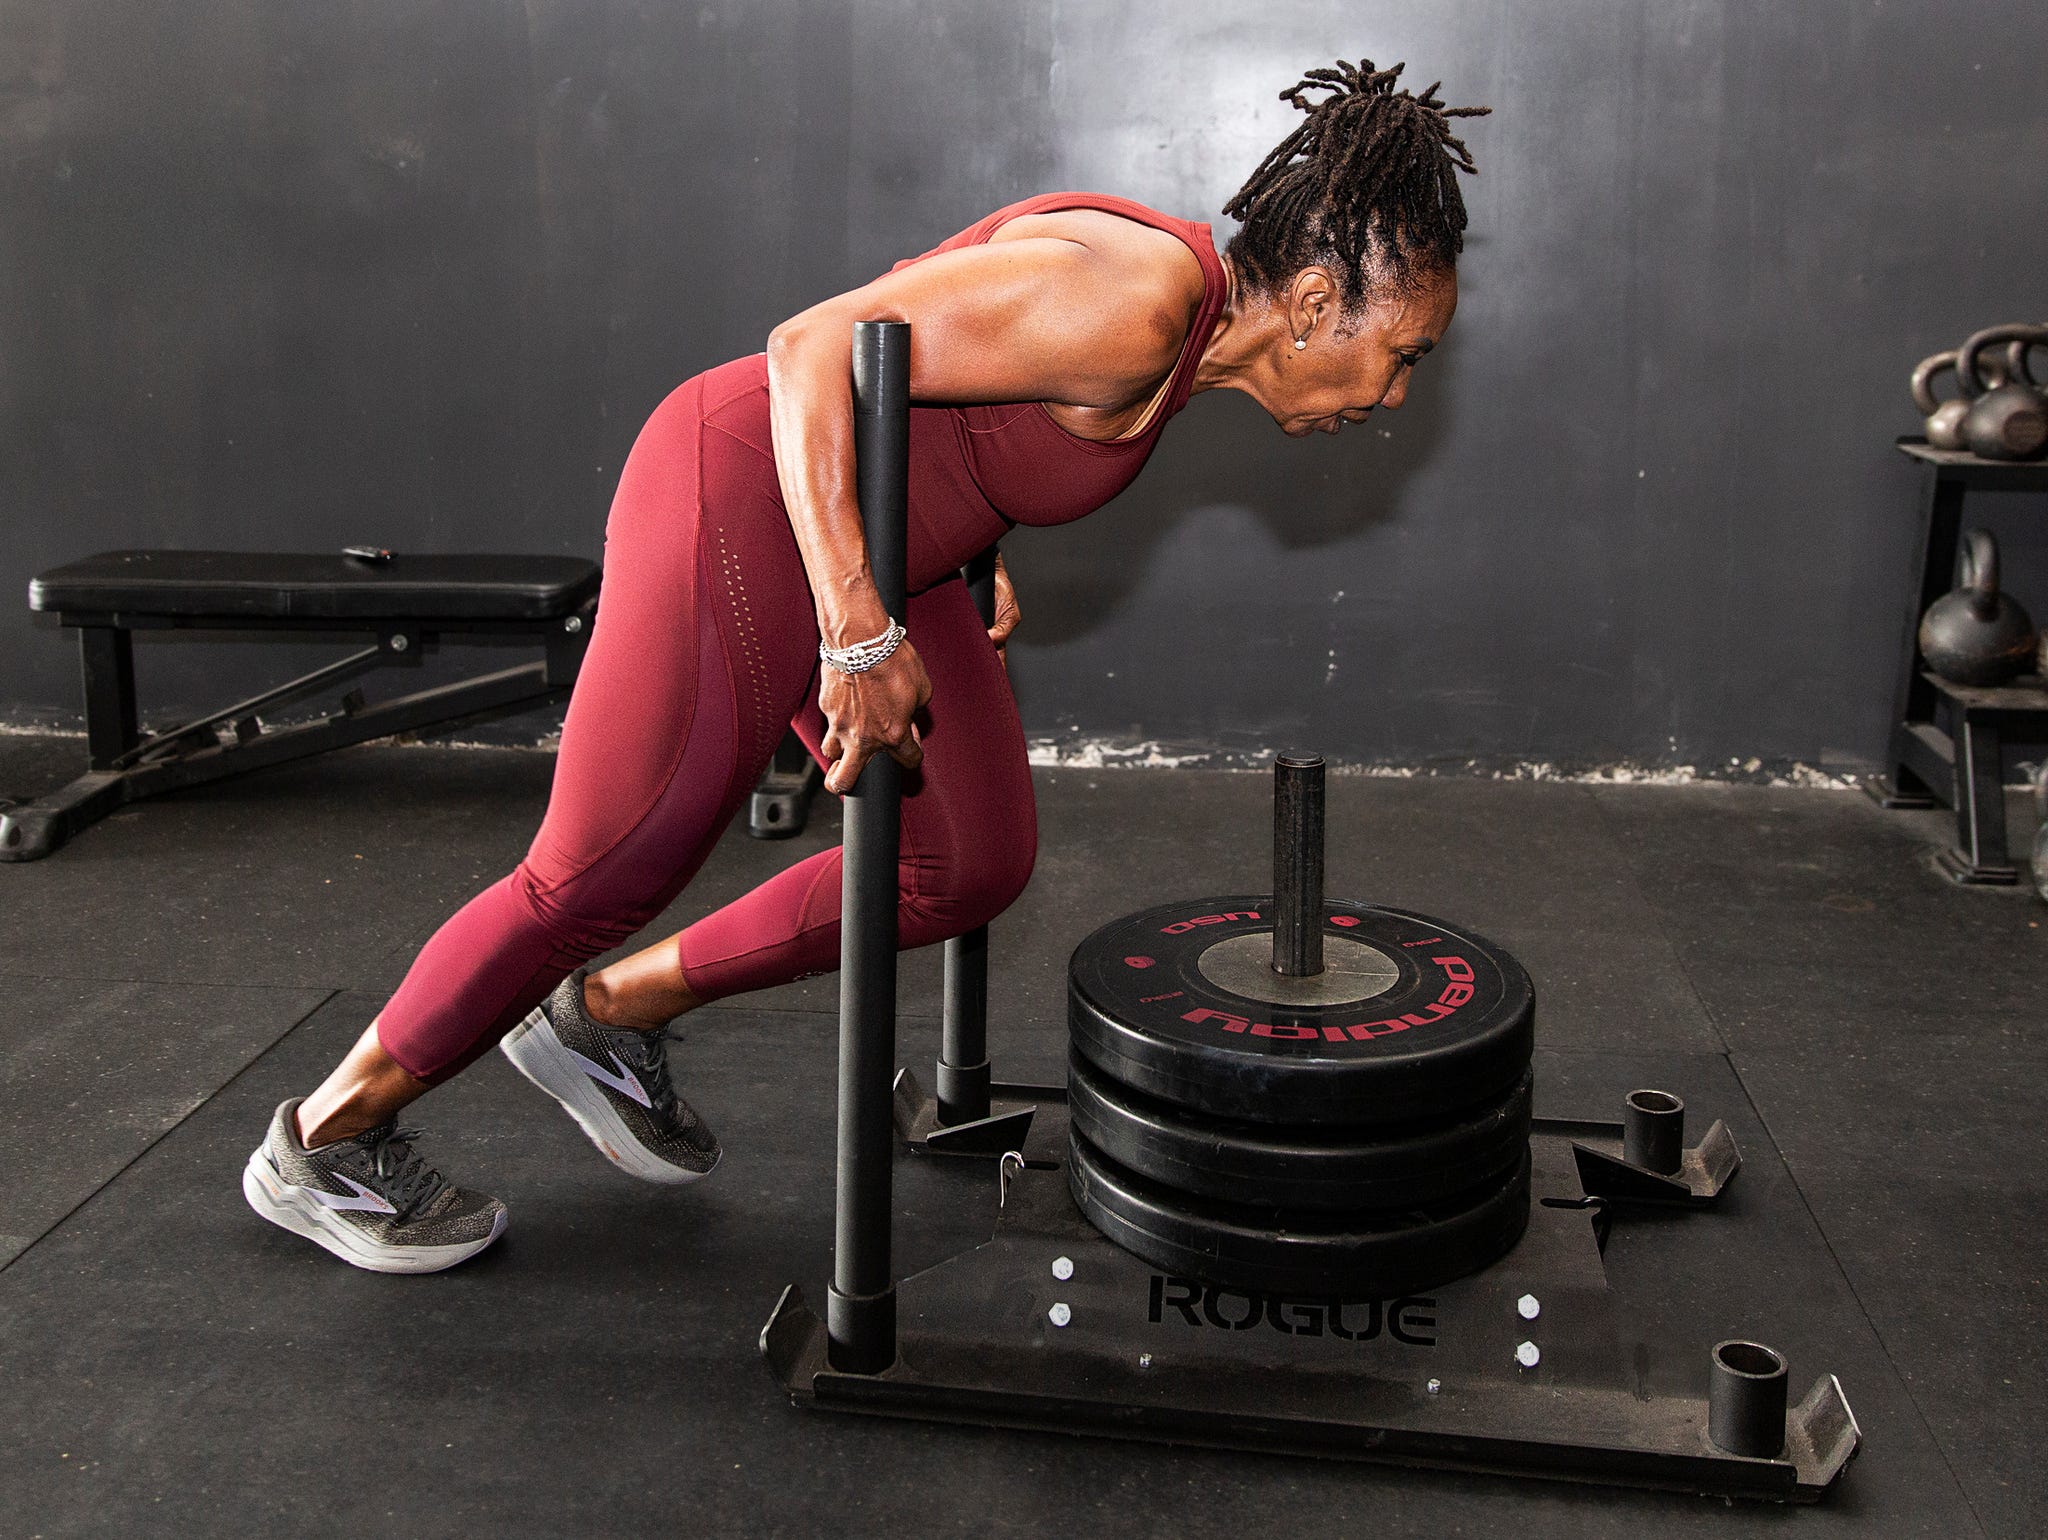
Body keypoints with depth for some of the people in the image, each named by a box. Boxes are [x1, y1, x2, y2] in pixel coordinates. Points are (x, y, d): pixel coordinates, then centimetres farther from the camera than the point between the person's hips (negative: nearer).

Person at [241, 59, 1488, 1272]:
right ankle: (325, 1139, 21)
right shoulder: (1130, 306, -26)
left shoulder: (1187, 332, 3)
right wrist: (861, 636, -29)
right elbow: (815, 349, -28)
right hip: (744, 504, -10)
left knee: (976, 865, 10)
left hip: (874, 537, 10)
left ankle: (613, 1013, 23)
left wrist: (981, 550, 16)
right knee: (600, 880, -1)